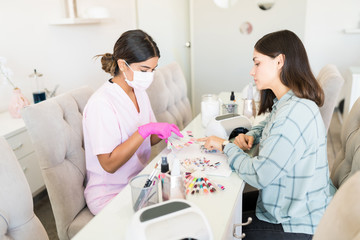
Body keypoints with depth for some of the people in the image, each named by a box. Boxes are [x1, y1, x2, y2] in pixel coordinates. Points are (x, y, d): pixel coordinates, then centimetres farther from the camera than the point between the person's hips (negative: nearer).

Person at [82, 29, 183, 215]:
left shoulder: (139, 92, 3)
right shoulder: (101, 103, -22)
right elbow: (109, 164, -23)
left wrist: (162, 133, -10)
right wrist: (144, 131, -31)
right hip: (110, 195, -7)